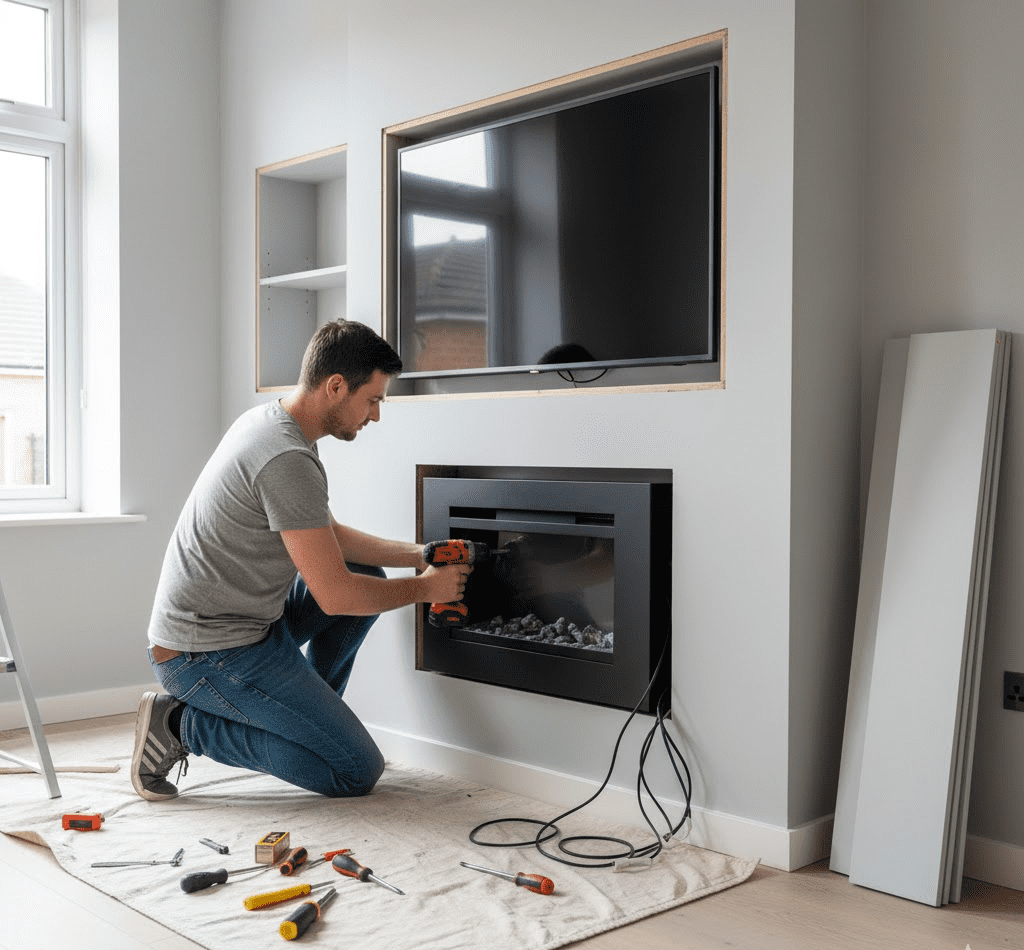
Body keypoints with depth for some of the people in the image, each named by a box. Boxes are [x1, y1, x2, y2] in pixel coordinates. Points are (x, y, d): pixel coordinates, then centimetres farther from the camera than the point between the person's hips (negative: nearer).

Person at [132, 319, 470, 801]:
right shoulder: (288, 460, -24)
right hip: (209, 657, -10)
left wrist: (417, 554, 12)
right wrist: (423, 588, -5)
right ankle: (184, 724, -4)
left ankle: (307, 715, 19)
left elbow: (329, 537, 20)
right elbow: (335, 596, -21)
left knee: (370, 578, 15)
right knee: (358, 772, -7)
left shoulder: (266, 420, 9)